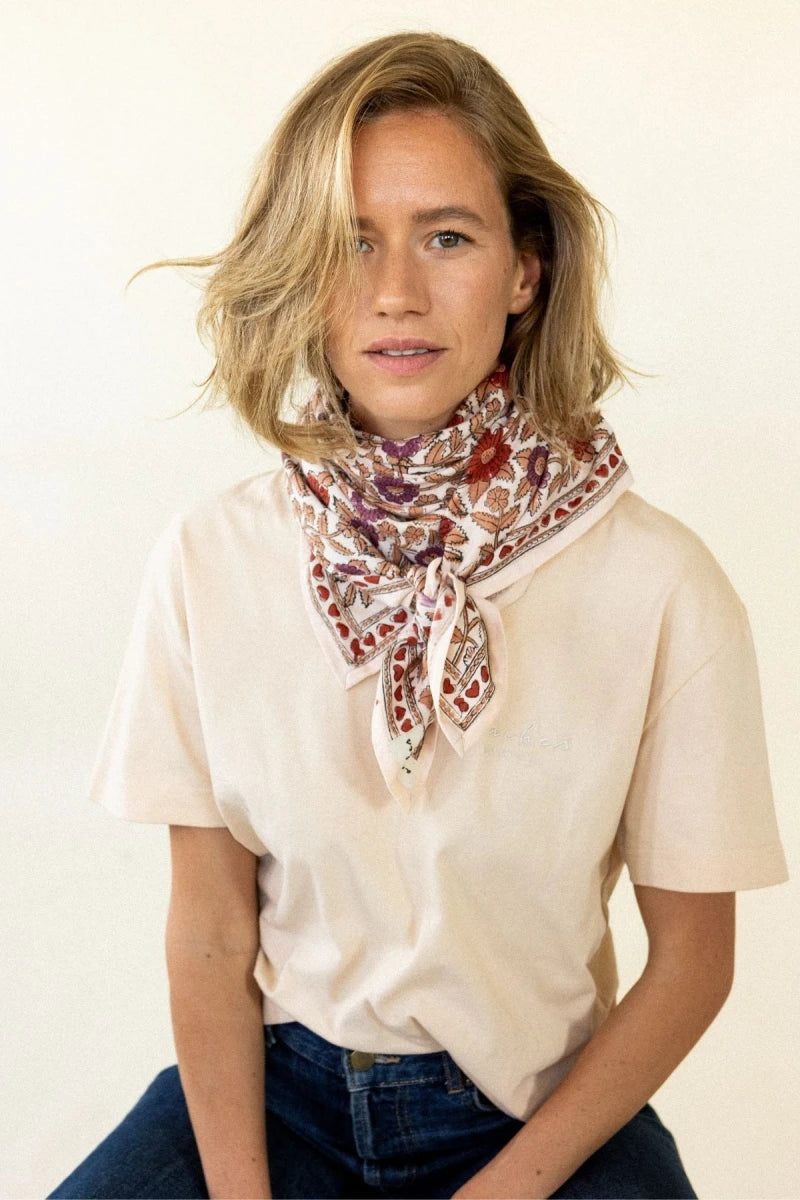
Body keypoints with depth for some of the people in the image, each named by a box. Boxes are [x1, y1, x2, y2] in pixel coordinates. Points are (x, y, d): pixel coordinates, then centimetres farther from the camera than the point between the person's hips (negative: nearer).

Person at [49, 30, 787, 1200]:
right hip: (275, 1077, 2)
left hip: (544, 1106, -1)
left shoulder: (659, 585, -14)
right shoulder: (208, 560, -8)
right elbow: (210, 928, -2)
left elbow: (691, 959, -5)